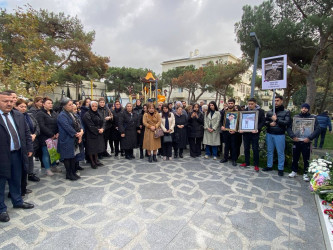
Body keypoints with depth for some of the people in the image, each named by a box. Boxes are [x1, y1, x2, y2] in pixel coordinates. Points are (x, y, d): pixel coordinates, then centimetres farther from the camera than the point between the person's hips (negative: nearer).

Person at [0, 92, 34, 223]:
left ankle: (17, 201, 39)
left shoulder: (19, 115, 4)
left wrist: (29, 148, 7)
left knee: (16, 180, 21)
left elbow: (26, 132, 10)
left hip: (17, 154, 5)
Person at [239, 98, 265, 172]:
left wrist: (257, 129, -19)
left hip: (255, 133, -3)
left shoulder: (260, 111, -2)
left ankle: (256, 165, 14)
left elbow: (262, 122, -4)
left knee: (255, 149, 2)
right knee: (246, 148, 12)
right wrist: (240, 129, -10)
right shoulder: (245, 110, 4)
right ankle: (247, 162, 25)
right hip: (245, 132, 3)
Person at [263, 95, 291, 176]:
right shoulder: (269, 112, 9)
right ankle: (269, 166, 24)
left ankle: (280, 169, 14)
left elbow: (287, 123, -11)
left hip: (280, 135, -4)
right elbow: (265, 121, 8)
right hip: (269, 134, 4)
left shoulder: (286, 112, -1)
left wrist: (276, 119, -15)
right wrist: (269, 123, -12)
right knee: (269, 151, 12)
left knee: (280, 152, 3)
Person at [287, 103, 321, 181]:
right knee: (295, 158, 11)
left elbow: (318, 129, -6)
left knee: (306, 159, 6)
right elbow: (289, 128, 1)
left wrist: (309, 138, -17)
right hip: (296, 141, 2)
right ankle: (294, 171, 25)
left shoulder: (313, 118, 2)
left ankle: (305, 174, 19)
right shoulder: (295, 117, 5)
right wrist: (293, 136, -13)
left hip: (306, 142, -1)